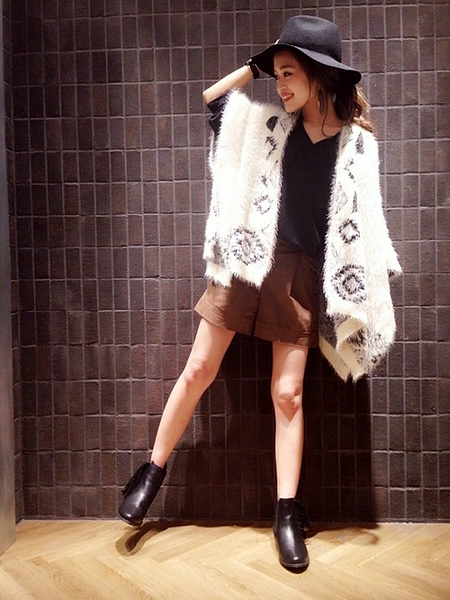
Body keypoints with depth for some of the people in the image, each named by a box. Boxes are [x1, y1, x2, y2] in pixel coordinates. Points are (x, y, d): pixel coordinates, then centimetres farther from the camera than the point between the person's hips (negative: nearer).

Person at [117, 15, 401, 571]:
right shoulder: (271, 124, 6)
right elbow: (212, 99, 18)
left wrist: (372, 290, -4)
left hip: (302, 275, -2)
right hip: (248, 259, 2)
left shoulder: (357, 142, -1)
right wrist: (255, 63, 10)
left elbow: (362, 221, 0)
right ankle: (153, 470, 23)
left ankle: (287, 515, 14)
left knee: (287, 394, 1)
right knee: (198, 369, 5)